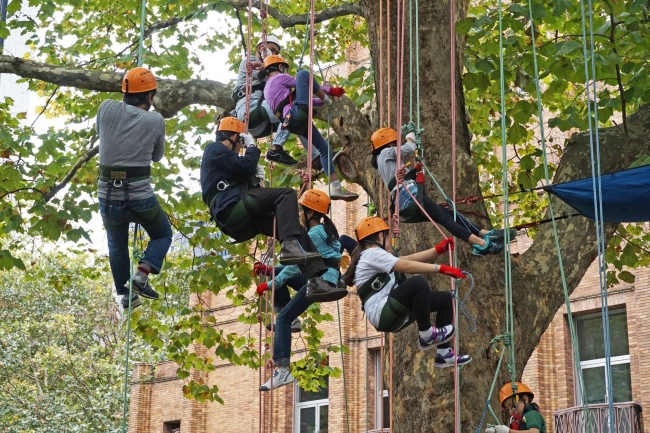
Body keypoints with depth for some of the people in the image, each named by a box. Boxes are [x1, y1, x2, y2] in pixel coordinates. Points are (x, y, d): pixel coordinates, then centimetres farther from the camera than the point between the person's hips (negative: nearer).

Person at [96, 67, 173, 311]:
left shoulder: (107, 108, -2)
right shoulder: (155, 121, -3)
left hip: (108, 196, 2)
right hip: (141, 197, -2)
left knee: (116, 245, 25)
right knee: (163, 235, 23)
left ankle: (125, 295, 26)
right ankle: (141, 274, 0)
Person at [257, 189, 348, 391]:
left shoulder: (314, 234, -10)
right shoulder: (328, 229, 19)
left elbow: (296, 265, -13)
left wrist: (270, 284, -8)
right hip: (330, 278, 10)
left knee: (283, 319, -10)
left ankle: (282, 370, -23)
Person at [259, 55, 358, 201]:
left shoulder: (268, 87, 33)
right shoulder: (279, 78, 8)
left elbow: (297, 97, 32)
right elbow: (305, 85, 7)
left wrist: (322, 101, 30)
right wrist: (330, 90, 15)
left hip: (296, 123, 9)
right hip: (296, 114, -9)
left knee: (324, 148, 10)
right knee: (303, 74, -13)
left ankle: (337, 188, 3)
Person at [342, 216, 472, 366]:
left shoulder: (373, 256, 24)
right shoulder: (373, 253, -8)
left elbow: (410, 258, 17)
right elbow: (407, 266, -20)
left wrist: (439, 250, 7)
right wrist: (441, 268, -20)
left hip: (392, 313, 11)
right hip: (382, 314, -11)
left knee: (445, 299, 11)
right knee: (418, 282, -32)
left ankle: (443, 354, 8)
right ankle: (426, 336, -17)